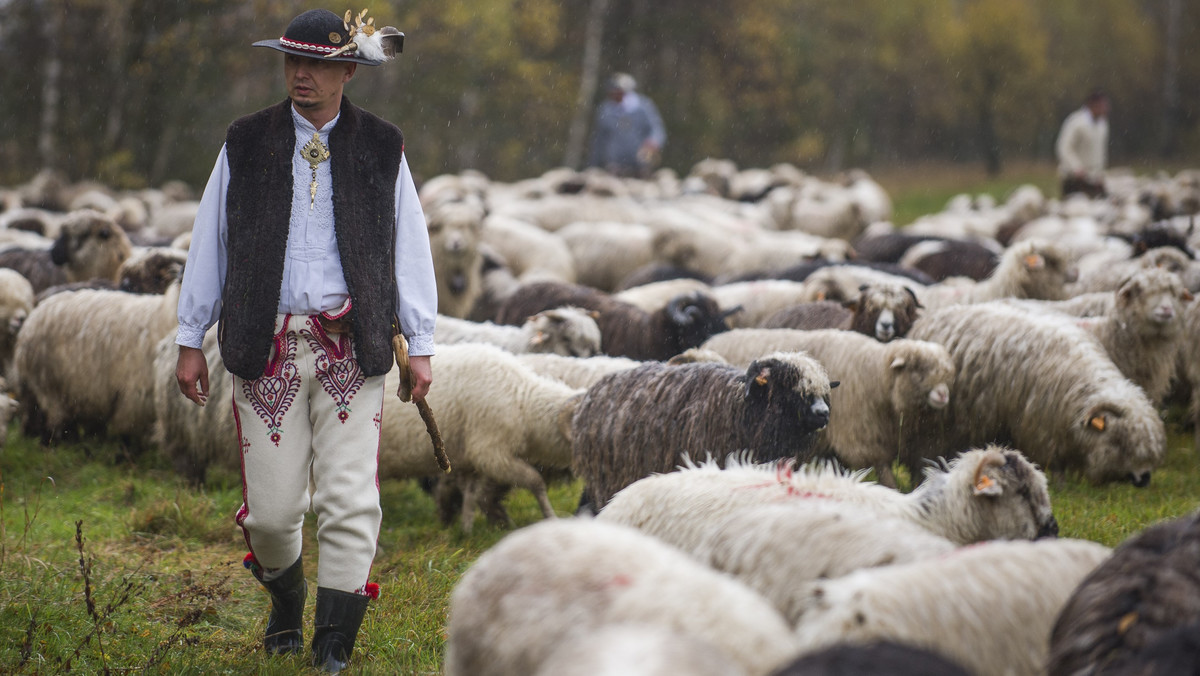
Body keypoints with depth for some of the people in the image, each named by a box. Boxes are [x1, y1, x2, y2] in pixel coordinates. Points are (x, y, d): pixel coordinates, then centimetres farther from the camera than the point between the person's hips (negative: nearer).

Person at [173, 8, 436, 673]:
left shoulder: (381, 148, 6)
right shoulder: (244, 144, 7)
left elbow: (410, 249, 9)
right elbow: (209, 244, 11)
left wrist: (420, 345, 6)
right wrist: (190, 340, 9)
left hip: (351, 348, 0)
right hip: (267, 346, 1)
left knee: (350, 501, -8)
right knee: (271, 509, 1)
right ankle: (286, 600, 33)